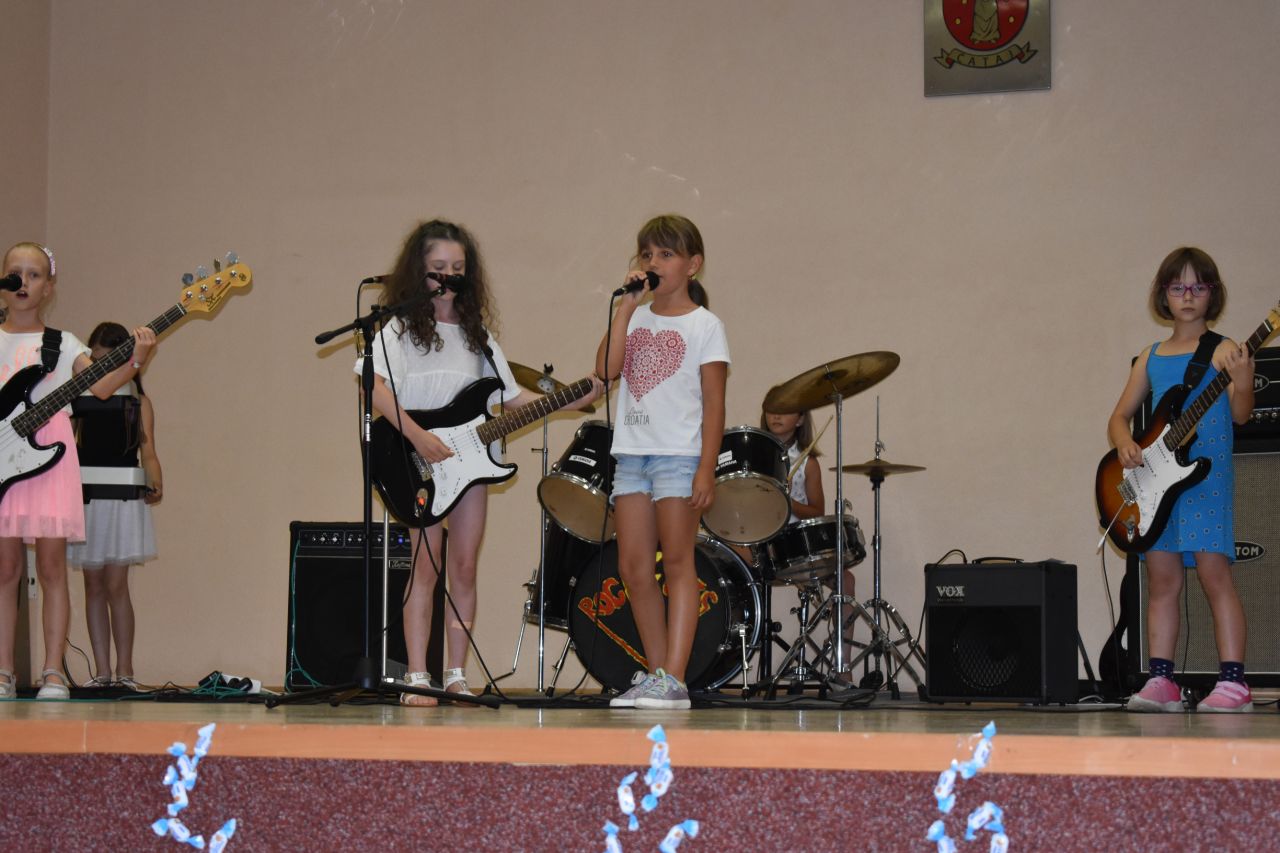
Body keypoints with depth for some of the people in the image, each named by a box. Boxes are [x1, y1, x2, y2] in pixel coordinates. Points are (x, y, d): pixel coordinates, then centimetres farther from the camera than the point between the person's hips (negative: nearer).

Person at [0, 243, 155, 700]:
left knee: (51, 566, -2)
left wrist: (135, 359, -19)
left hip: (47, 454, -1)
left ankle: (53, 674, 0)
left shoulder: (62, 344, 10)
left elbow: (101, 385, -3)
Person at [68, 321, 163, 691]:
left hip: (123, 498, -3)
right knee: (94, 585, 5)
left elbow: (147, 452, -1)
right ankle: (102, 671, 9)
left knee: (116, 584, -7)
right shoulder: (76, 396, 8)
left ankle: (124, 670, 0)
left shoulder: (137, 401, 3)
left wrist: (155, 484, -19)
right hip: (85, 497, 3)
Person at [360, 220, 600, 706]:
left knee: (464, 567, 4)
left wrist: (569, 402, 3)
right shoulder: (401, 329, -1)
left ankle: (456, 676, 9)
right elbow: (375, 387, -16)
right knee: (427, 565, -8)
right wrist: (417, 436, -24)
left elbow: (511, 397, 15)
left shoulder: (476, 334, 15)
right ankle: (417, 678, -5)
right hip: (418, 462, -5)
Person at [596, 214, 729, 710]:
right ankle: (654, 673, 13)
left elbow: (713, 404, -4)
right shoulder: (637, 320, 14)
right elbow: (606, 369, -4)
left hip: (679, 455, -5)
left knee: (676, 563, -6)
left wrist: (706, 469, -12)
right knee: (633, 568, 4)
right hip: (631, 453, 6)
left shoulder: (704, 326, 0)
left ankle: (673, 679, -7)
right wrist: (627, 305, -4)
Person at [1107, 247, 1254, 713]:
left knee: (1213, 571, -12)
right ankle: (1161, 681, 7)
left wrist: (1242, 379, -33)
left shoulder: (1226, 350, 2)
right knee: (1162, 579, 5)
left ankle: (1233, 683, -11)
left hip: (1207, 473, -5)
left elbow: (1241, 414, -11)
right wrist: (1125, 443, -4)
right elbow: (1119, 416, 18)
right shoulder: (1152, 357, 16)